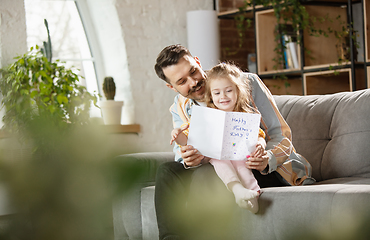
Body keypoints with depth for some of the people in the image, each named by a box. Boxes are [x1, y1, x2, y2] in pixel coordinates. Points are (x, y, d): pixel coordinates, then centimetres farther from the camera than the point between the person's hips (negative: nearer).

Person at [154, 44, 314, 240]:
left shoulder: (247, 82, -9)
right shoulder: (180, 109, 6)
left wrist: (267, 159, -35)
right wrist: (188, 159, -29)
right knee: (167, 171, -17)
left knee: (205, 174, -33)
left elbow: (282, 134, -12)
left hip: (275, 169, -5)